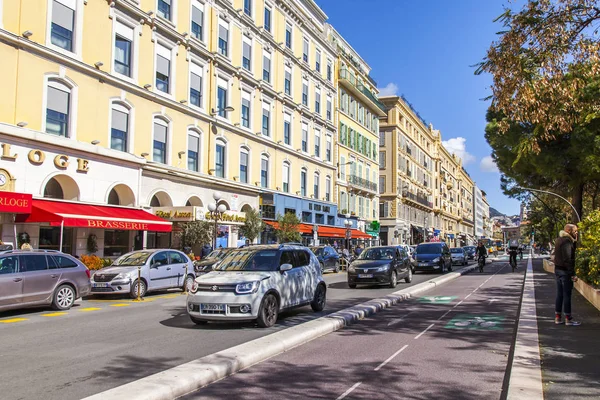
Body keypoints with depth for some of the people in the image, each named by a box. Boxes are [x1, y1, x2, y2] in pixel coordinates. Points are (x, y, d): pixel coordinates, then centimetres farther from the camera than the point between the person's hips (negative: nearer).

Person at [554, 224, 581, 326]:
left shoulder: (559, 240, 14)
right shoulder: (567, 241, -17)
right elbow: (568, 259, -21)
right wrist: (572, 274, -20)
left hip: (558, 269, 10)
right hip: (565, 271, -10)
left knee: (559, 294, 13)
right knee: (567, 295, -3)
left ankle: (558, 317, 17)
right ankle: (568, 319, 3)